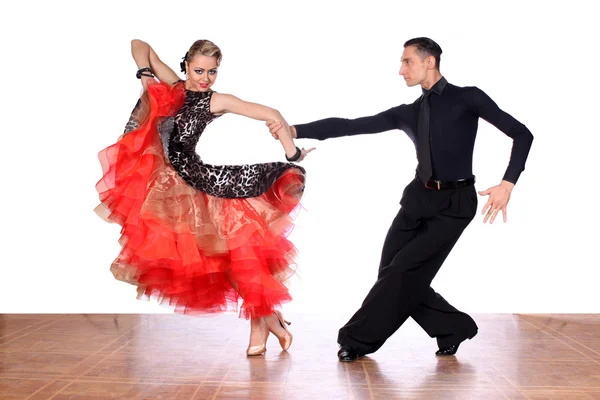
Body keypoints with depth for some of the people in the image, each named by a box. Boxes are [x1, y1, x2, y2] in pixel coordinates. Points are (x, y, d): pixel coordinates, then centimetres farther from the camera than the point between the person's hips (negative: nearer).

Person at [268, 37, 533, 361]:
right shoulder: (407, 114, 12)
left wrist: (508, 183, -15)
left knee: (405, 271, -12)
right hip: (418, 198, 6)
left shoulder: (468, 98, -1)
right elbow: (351, 126, 5)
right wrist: (296, 130, -4)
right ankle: (453, 328, 20)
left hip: (454, 203, -6)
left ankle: (359, 339, 5)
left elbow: (521, 134, -2)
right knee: (392, 274, 1)